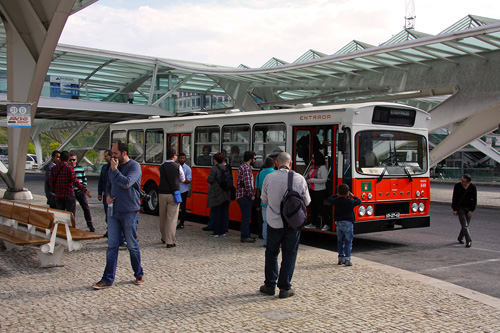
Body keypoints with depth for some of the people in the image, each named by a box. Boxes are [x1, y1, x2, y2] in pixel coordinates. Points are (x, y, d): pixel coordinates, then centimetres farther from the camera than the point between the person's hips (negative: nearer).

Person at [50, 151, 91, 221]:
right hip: (69, 195, -4)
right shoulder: (69, 168, -11)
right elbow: (75, 182, -18)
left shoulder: (54, 168, 4)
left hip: (58, 196, 4)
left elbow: (51, 183, 7)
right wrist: (85, 190, -18)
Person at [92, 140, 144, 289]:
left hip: (129, 213, -5)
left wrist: (115, 170, -15)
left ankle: (139, 274, 24)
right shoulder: (113, 166, 12)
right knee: (112, 246, 5)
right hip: (113, 211, 6)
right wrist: (107, 196, 3)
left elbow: (127, 183, -24)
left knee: (132, 245, 6)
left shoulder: (134, 166, -9)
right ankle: (108, 279, 8)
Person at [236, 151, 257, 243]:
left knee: (246, 216, 16)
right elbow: (247, 183, -22)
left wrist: (252, 194, 19)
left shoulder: (242, 166, 18)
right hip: (245, 196, -10)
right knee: (246, 216, -5)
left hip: (241, 195, 10)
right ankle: (245, 237, 0)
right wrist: (251, 195, -14)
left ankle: (247, 234, 23)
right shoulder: (246, 168, -15)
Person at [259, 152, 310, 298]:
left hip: (274, 222, 1)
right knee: (289, 255, 9)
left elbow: (264, 200, 3)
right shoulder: (299, 179, -8)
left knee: (271, 253, 16)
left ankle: (270, 286, 21)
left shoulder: (269, 178, -7)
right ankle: (285, 288, 11)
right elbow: (306, 202, 2)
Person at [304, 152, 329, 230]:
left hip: (320, 191, -8)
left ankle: (326, 224, 3)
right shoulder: (312, 167, 11)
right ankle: (313, 223, 23)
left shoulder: (322, 168, -13)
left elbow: (324, 180, -19)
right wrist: (307, 181, 3)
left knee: (320, 207, -5)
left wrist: (312, 180, -20)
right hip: (312, 190, 8)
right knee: (312, 206, 13)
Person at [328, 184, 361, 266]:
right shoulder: (351, 202, -8)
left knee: (340, 241, 13)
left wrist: (336, 195, 31)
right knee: (348, 242, -1)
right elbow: (359, 201, 10)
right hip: (348, 223, -4)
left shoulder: (336, 201, 0)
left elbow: (329, 199, 20)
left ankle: (341, 258, 15)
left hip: (339, 223, 4)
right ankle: (347, 259, -7)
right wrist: (353, 196, 23)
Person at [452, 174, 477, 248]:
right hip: (460, 207, -2)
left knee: (466, 225, 8)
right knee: (464, 224, -11)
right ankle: (468, 241, -13)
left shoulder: (473, 187, -8)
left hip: (468, 208, 2)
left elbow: (474, 200, 0)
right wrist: (454, 209, -8)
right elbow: (454, 198, -5)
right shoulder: (457, 186, -11)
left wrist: (471, 210, -7)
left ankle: (460, 238, 28)